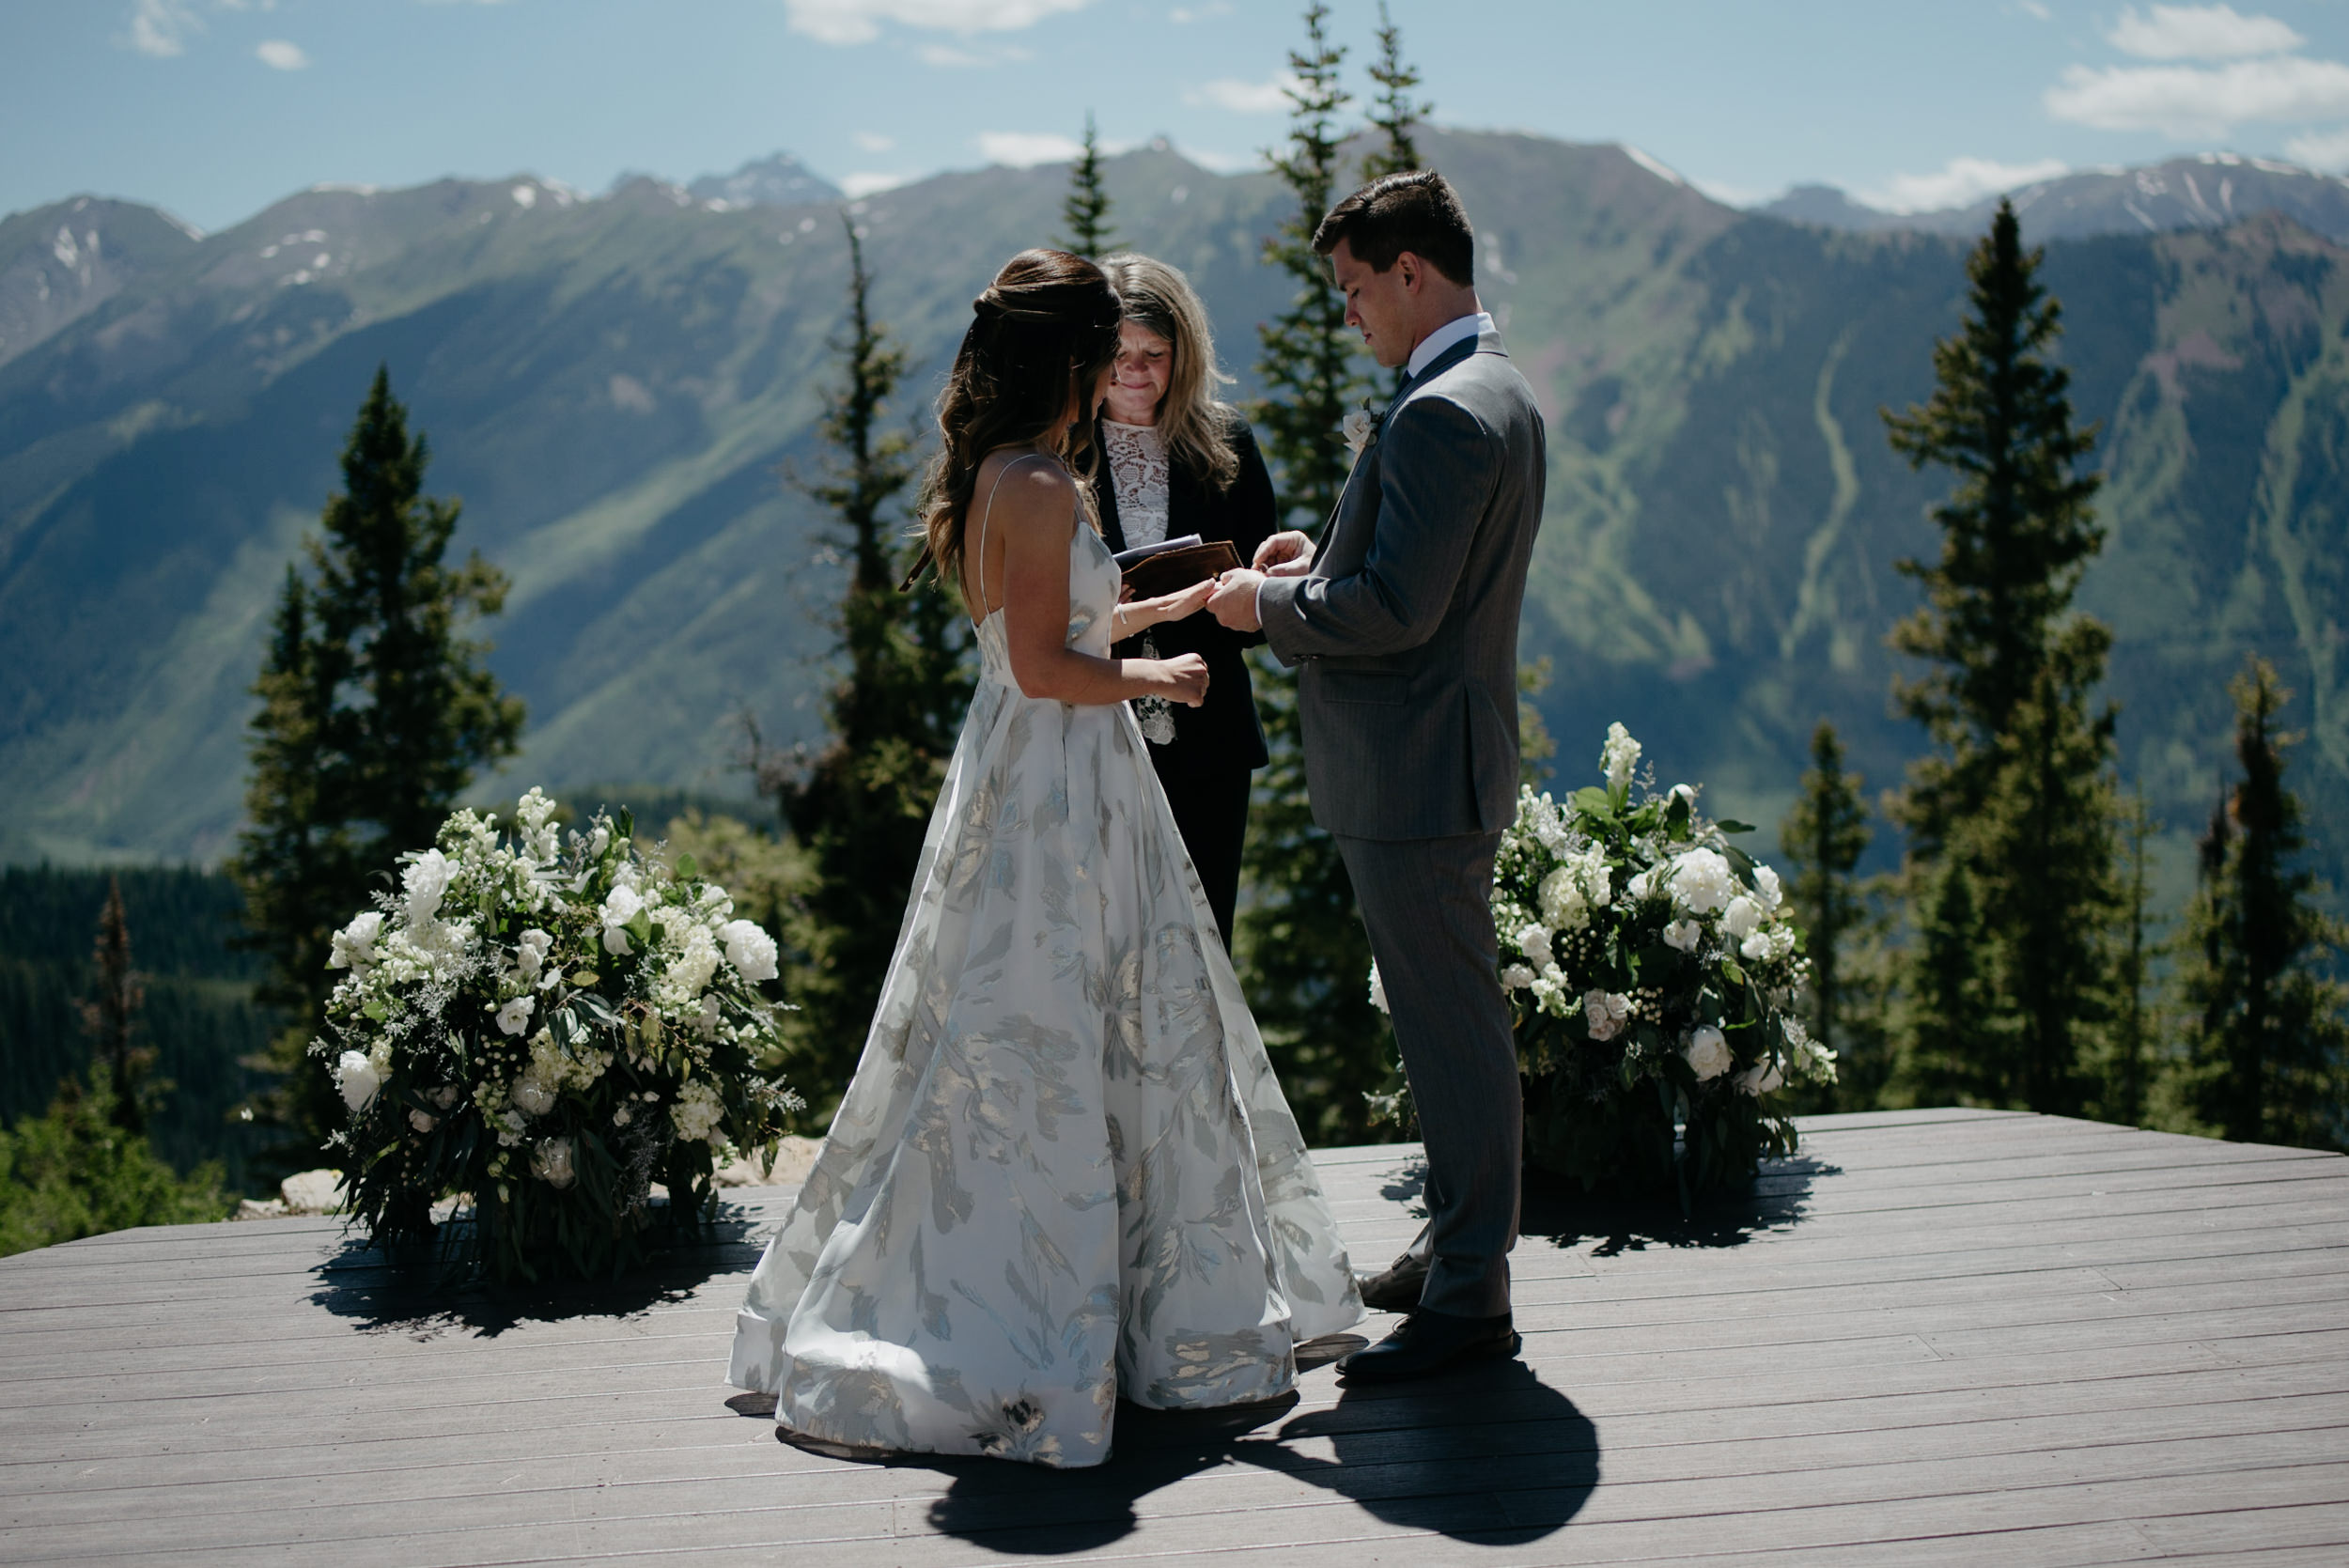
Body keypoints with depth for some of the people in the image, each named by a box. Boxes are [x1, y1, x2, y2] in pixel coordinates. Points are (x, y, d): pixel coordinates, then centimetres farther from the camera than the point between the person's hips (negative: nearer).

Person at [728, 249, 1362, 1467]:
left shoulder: (997, 478, 12)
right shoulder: (1040, 487, -18)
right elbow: (1047, 666, -22)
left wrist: (1191, 601, 28)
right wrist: (1153, 679, -7)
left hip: (1026, 784, 10)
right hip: (1059, 792, -10)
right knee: (1047, 1052, -1)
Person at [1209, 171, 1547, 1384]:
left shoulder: (1443, 415, -20)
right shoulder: (1497, 393, 14)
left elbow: (1396, 609, -25)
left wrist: (1270, 606, -10)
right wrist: (1327, 560, 10)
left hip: (1417, 770, -11)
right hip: (1431, 757, 11)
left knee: (1451, 1024, -3)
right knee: (1447, 1020, 19)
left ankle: (1469, 1296, 7)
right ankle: (1459, 1243, 31)